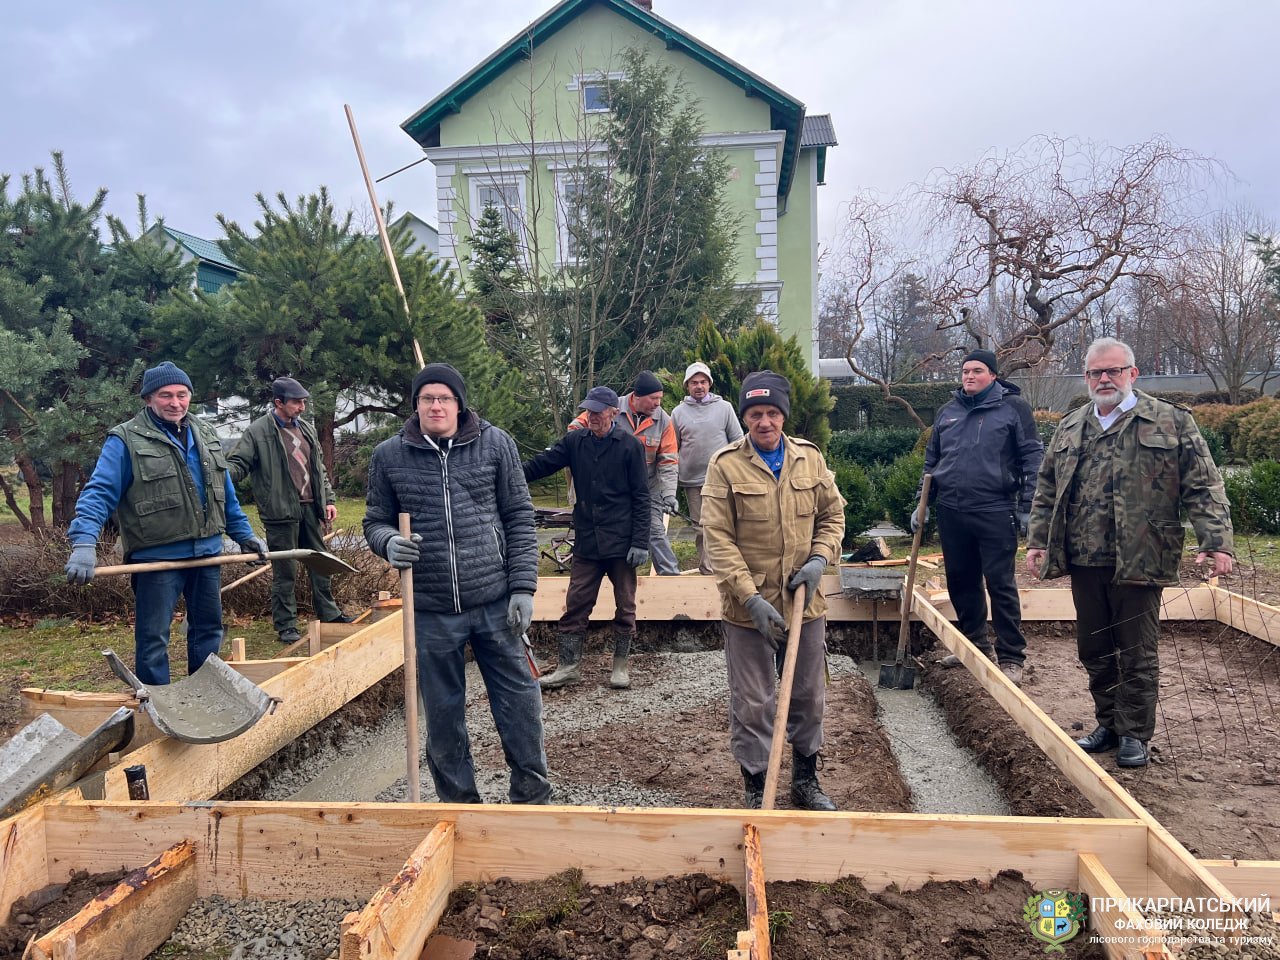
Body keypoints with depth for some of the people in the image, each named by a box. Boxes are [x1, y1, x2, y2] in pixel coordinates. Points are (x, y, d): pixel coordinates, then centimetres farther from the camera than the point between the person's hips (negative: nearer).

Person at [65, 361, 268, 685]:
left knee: (209, 629, 16)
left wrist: (245, 536, 18)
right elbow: (99, 493, -15)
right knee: (153, 638, 3)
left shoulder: (205, 435, 11)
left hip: (208, 551, 6)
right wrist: (84, 542, -29)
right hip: (156, 557, -6)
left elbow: (226, 493, 18)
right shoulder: (127, 440, -8)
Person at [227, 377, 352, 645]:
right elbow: (238, 464, -8)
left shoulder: (306, 429, 13)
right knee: (284, 570, 1)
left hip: (310, 507, 6)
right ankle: (285, 625, 13)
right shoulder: (258, 431, -7)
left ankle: (328, 613, 30)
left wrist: (328, 499, 13)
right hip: (281, 512, -6)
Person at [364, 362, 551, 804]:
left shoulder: (494, 443, 2)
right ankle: (459, 802, 31)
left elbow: (519, 518, 2)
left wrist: (523, 586, -4)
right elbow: (376, 521, 11)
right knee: (443, 716, 12)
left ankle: (532, 797, 25)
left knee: (520, 702, 5)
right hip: (430, 611, 1)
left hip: (495, 602, -1)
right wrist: (389, 543, -13)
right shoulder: (389, 456, 4)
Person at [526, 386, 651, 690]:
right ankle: (568, 666, 15)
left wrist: (640, 541, -10)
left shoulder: (630, 445, -5)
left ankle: (621, 665, 23)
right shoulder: (575, 441, 4)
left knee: (625, 606, 8)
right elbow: (542, 463, -2)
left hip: (621, 542, -2)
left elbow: (641, 497, -5)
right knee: (576, 605, 5)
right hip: (586, 542, 3)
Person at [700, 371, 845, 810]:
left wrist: (819, 558, -7)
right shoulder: (725, 465, -10)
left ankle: (806, 780, 38)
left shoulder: (810, 457, 2)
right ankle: (756, 788, 27)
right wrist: (751, 597, -19)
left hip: (805, 601, 4)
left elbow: (832, 515, 12)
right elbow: (718, 539, -13)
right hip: (748, 606, -4)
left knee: (809, 696, 18)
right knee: (752, 704, 7)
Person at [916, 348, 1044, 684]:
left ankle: (1011, 657, 8)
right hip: (951, 512, 5)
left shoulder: (1013, 407, -1)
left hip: (995, 512, -5)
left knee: (1001, 585, -2)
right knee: (961, 582, 13)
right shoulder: (948, 412, 14)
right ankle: (975, 644, 29)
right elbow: (931, 461, 20)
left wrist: (1027, 507, -8)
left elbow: (1032, 458, -3)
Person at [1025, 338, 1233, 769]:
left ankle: (1134, 733, 17)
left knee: (1137, 652, 4)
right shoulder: (1070, 428, 13)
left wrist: (1216, 541, -13)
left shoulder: (1171, 422, 0)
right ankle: (1108, 724, 28)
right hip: (1084, 561, 5)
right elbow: (1046, 490, 16)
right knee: (1094, 650, 13)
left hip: (1139, 561, -4)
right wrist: (1038, 540, 9)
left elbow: (1203, 487, -3)